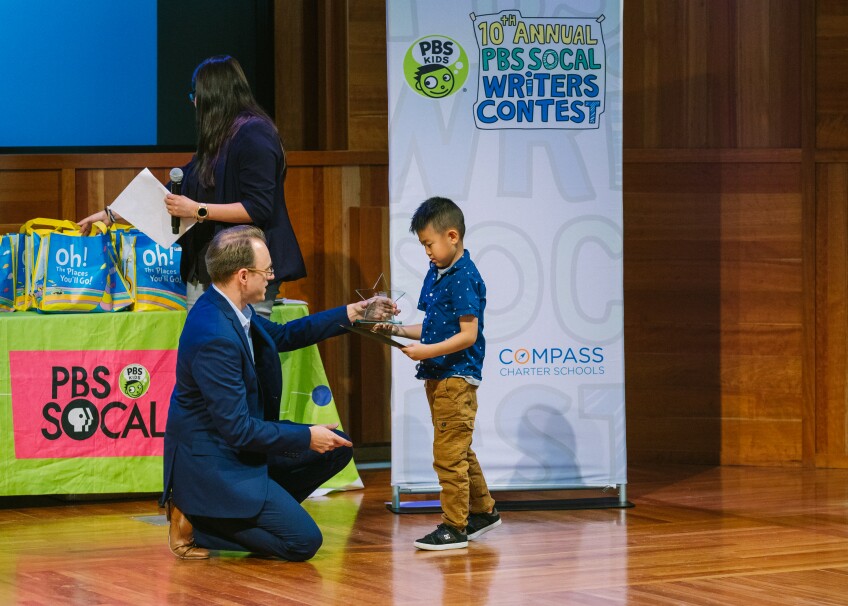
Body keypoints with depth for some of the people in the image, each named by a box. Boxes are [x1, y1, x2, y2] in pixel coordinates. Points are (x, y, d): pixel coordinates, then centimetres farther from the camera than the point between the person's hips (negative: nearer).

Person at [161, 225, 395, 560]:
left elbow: (281, 335, 20)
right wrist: (306, 437, -15)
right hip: (211, 462, -10)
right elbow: (238, 429, -27)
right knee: (304, 542, -9)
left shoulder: (223, 306, -1)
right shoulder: (214, 337, -30)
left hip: (236, 442, 10)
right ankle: (195, 522, -1)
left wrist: (351, 313, 15)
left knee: (337, 449, 14)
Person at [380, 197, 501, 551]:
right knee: (459, 451, 18)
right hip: (438, 376, 10)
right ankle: (482, 511, 30)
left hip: (457, 377, -10)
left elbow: (468, 335, -19)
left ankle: (454, 527, -4)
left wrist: (428, 351, -24)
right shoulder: (436, 275, 13)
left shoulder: (464, 279, -16)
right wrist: (398, 330, 7)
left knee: (448, 453, -8)